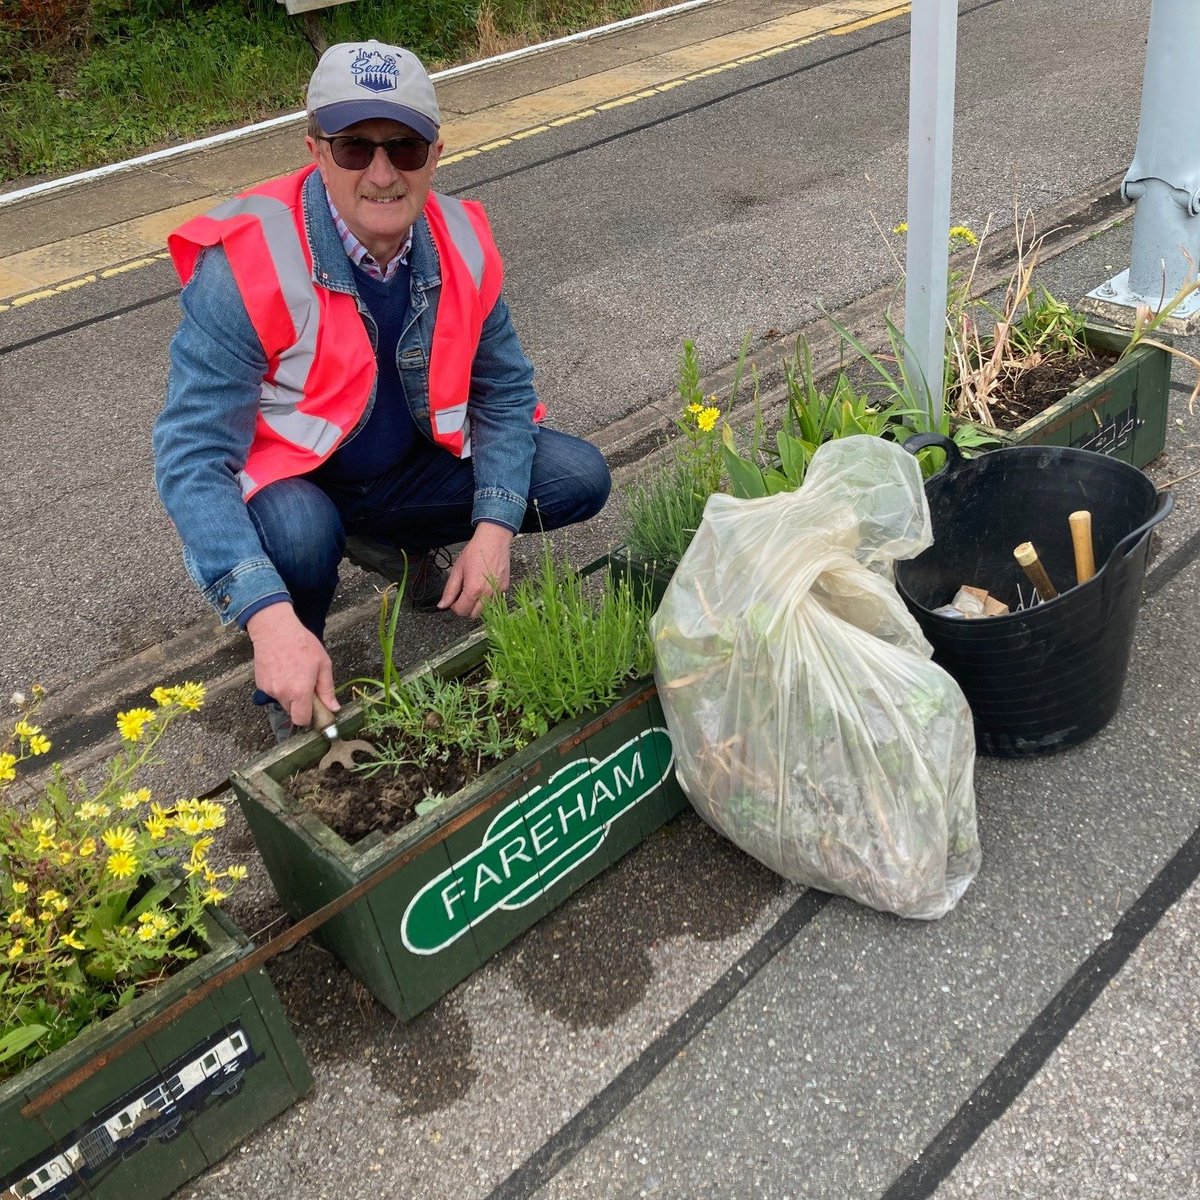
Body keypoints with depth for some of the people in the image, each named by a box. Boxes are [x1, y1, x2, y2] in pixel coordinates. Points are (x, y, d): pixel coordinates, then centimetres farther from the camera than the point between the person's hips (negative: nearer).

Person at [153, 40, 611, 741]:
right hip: (287, 482, -4)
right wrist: (270, 618, -44)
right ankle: (286, 694, -4)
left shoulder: (462, 244, -13)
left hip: (408, 466, 5)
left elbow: (504, 390, -2)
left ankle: (386, 543, 14)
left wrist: (495, 525, -19)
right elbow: (193, 459, -31)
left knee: (580, 480, -8)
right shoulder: (246, 263, -28)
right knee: (300, 536, -39)